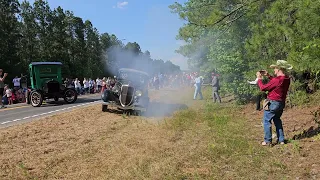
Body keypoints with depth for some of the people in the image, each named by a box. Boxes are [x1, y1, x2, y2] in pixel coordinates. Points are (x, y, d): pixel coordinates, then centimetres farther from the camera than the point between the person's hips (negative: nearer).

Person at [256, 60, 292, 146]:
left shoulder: (277, 80, -26)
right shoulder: (287, 79, 0)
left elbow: (263, 88, -17)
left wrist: (259, 78, -2)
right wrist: (268, 76, 15)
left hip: (272, 103, -8)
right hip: (281, 103, 8)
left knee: (266, 121, 5)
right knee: (277, 120, 22)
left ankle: (268, 141, 9)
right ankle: (281, 139, 25)